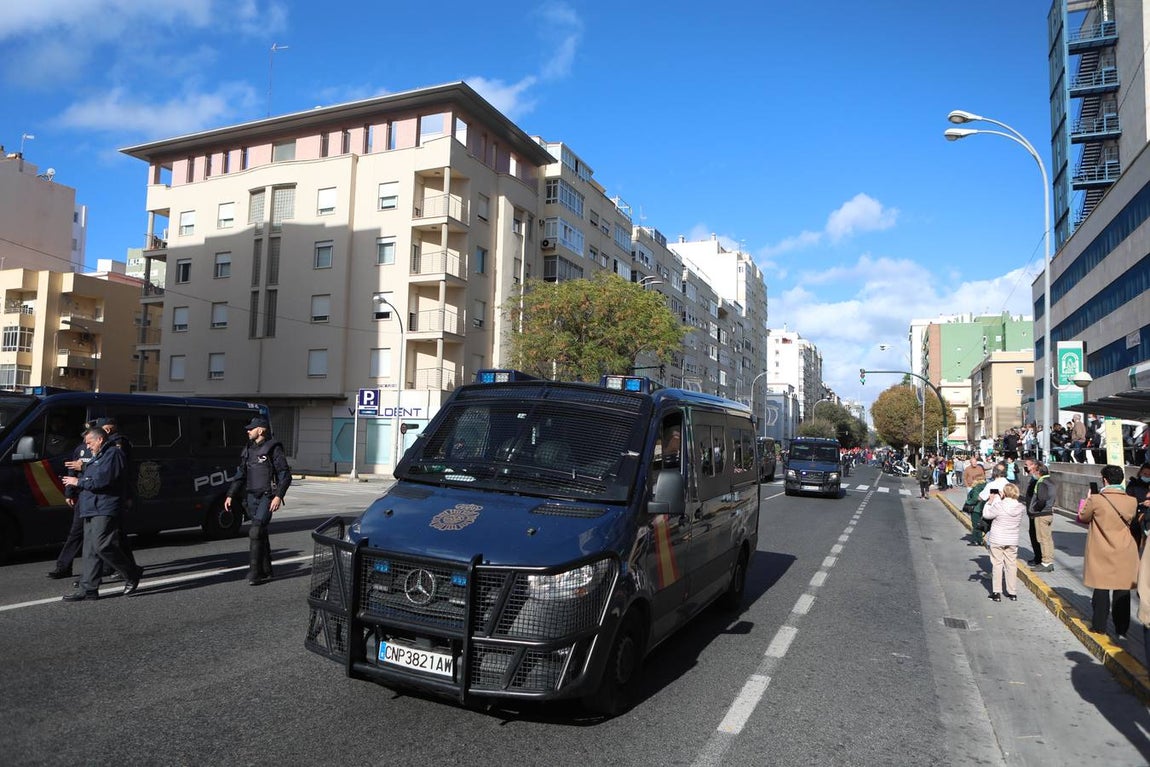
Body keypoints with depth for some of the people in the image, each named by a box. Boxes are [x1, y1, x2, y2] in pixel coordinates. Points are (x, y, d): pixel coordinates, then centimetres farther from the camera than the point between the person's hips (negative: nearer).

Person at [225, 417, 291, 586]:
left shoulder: (273, 448, -6)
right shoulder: (248, 450, 15)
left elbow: (285, 475, -10)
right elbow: (240, 476, 20)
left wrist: (278, 496, -20)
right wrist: (230, 495, 12)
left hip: (267, 497, -7)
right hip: (252, 497, 7)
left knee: (256, 532, -15)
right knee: (261, 534, 9)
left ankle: (255, 573, -12)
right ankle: (266, 572, 17)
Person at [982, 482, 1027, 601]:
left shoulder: (999, 506, -19)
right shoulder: (1020, 508, -6)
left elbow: (986, 514, -6)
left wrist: (990, 502, 7)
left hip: (997, 540, -3)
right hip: (1012, 541, 3)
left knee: (997, 565, 4)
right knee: (1012, 565, 13)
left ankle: (997, 593, 5)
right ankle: (1012, 593, 20)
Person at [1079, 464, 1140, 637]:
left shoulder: (1096, 500, -16)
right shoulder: (1131, 502, -6)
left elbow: (1082, 517, 0)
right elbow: (1129, 521, 12)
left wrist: (1088, 499, 14)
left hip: (1102, 555, -2)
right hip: (1124, 555, 2)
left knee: (1101, 590, 9)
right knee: (1122, 593, 11)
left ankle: (1099, 626, 16)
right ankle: (1121, 628, 20)